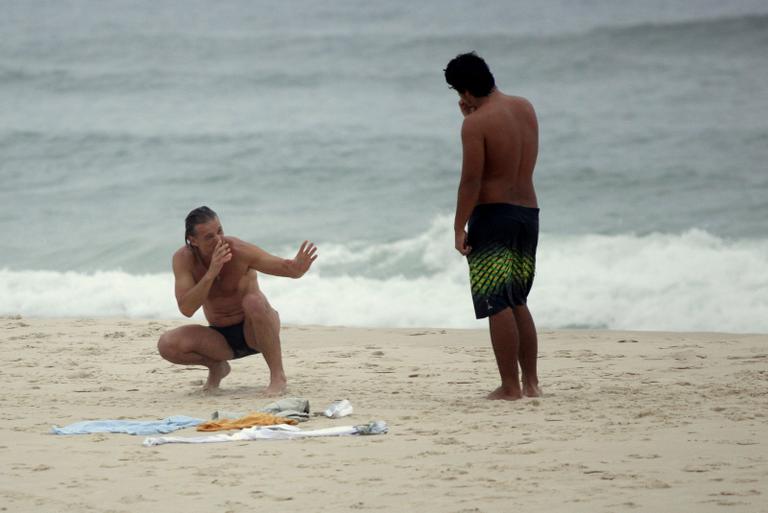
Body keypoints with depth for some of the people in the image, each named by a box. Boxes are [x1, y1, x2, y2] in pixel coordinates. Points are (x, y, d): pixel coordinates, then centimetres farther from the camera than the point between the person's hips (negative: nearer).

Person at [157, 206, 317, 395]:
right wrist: (211, 274, -38)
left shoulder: (240, 251, -21)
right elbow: (186, 309, -25)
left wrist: (297, 268, -43)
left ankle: (278, 376, -23)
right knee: (167, 345, -23)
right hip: (222, 337, 2)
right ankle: (217, 366, 7)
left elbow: (288, 269, -17)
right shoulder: (183, 258, -15)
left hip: (252, 329, -2)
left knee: (253, 301, -37)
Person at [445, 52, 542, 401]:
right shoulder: (526, 108, 10)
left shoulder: (476, 123, -13)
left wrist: (459, 227, -11)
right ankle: (531, 382, 16)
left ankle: (510, 387, -6)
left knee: (497, 305, -4)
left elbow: (471, 179, -17)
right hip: (529, 212, 8)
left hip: (493, 214, -8)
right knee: (517, 302, 17)